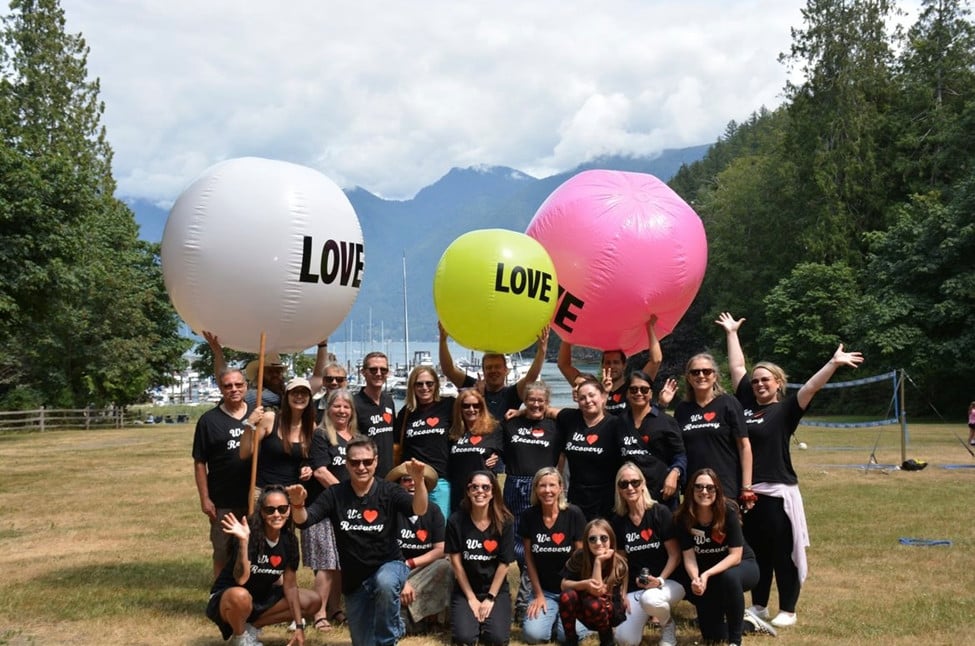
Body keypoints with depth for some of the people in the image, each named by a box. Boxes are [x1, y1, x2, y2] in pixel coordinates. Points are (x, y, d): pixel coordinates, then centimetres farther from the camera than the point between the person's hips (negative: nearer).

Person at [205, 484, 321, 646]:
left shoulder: (289, 541, -7)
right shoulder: (251, 534, -24)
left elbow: (290, 585, 0)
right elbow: (241, 579, -34)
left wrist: (299, 626, -3)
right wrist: (243, 541, -46)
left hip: (261, 598, 7)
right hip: (226, 598, -6)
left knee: (314, 601, -2)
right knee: (240, 596, -41)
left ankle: (252, 627, 5)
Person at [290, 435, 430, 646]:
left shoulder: (388, 491, -12)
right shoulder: (335, 494, -7)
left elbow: (419, 510, -28)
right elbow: (303, 521, -15)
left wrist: (419, 481, -47)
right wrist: (298, 504, -39)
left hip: (389, 565, -3)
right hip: (354, 579, 3)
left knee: (384, 583, -39)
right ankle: (393, 628, 43)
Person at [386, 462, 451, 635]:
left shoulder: (433, 511, 1)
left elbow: (441, 550, -5)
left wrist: (409, 563, -12)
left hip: (426, 573, 3)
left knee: (445, 565, -31)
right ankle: (426, 615, -4)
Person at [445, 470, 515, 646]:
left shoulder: (505, 522, -8)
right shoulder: (456, 520, -9)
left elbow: (504, 563, -6)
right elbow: (456, 561, -7)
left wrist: (490, 598, -10)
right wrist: (471, 598, -8)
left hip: (496, 589, 0)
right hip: (465, 589, 0)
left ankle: (487, 614, 14)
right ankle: (474, 616, 13)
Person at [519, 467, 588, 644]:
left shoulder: (574, 514, -12)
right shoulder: (528, 516, -6)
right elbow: (529, 558, 1)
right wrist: (538, 594, -1)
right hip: (544, 590, 2)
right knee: (533, 634, -19)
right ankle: (552, 615, 13)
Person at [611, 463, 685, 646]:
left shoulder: (660, 512, -10)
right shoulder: (618, 520, 2)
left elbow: (675, 555, -9)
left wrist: (660, 581, -22)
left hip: (669, 580, -3)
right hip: (635, 587, 4)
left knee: (650, 599, -40)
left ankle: (668, 625, -3)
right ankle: (644, 615, 19)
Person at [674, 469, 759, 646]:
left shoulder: (728, 511, -26)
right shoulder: (683, 518, -17)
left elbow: (735, 556, -25)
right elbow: (688, 556, -17)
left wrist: (707, 575, -36)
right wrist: (696, 579, -37)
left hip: (742, 566, -3)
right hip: (706, 573, 3)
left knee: (729, 577, -40)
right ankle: (745, 622, 32)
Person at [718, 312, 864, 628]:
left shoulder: (785, 409, -3)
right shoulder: (746, 403, 8)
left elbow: (810, 387, -16)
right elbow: (737, 367, 16)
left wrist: (834, 363, -28)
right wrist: (732, 333, 23)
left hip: (777, 492, -5)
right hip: (746, 491, 5)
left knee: (783, 553, 4)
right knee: (755, 551, 14)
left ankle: (787, 611, 16)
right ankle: (759, 605, 28)